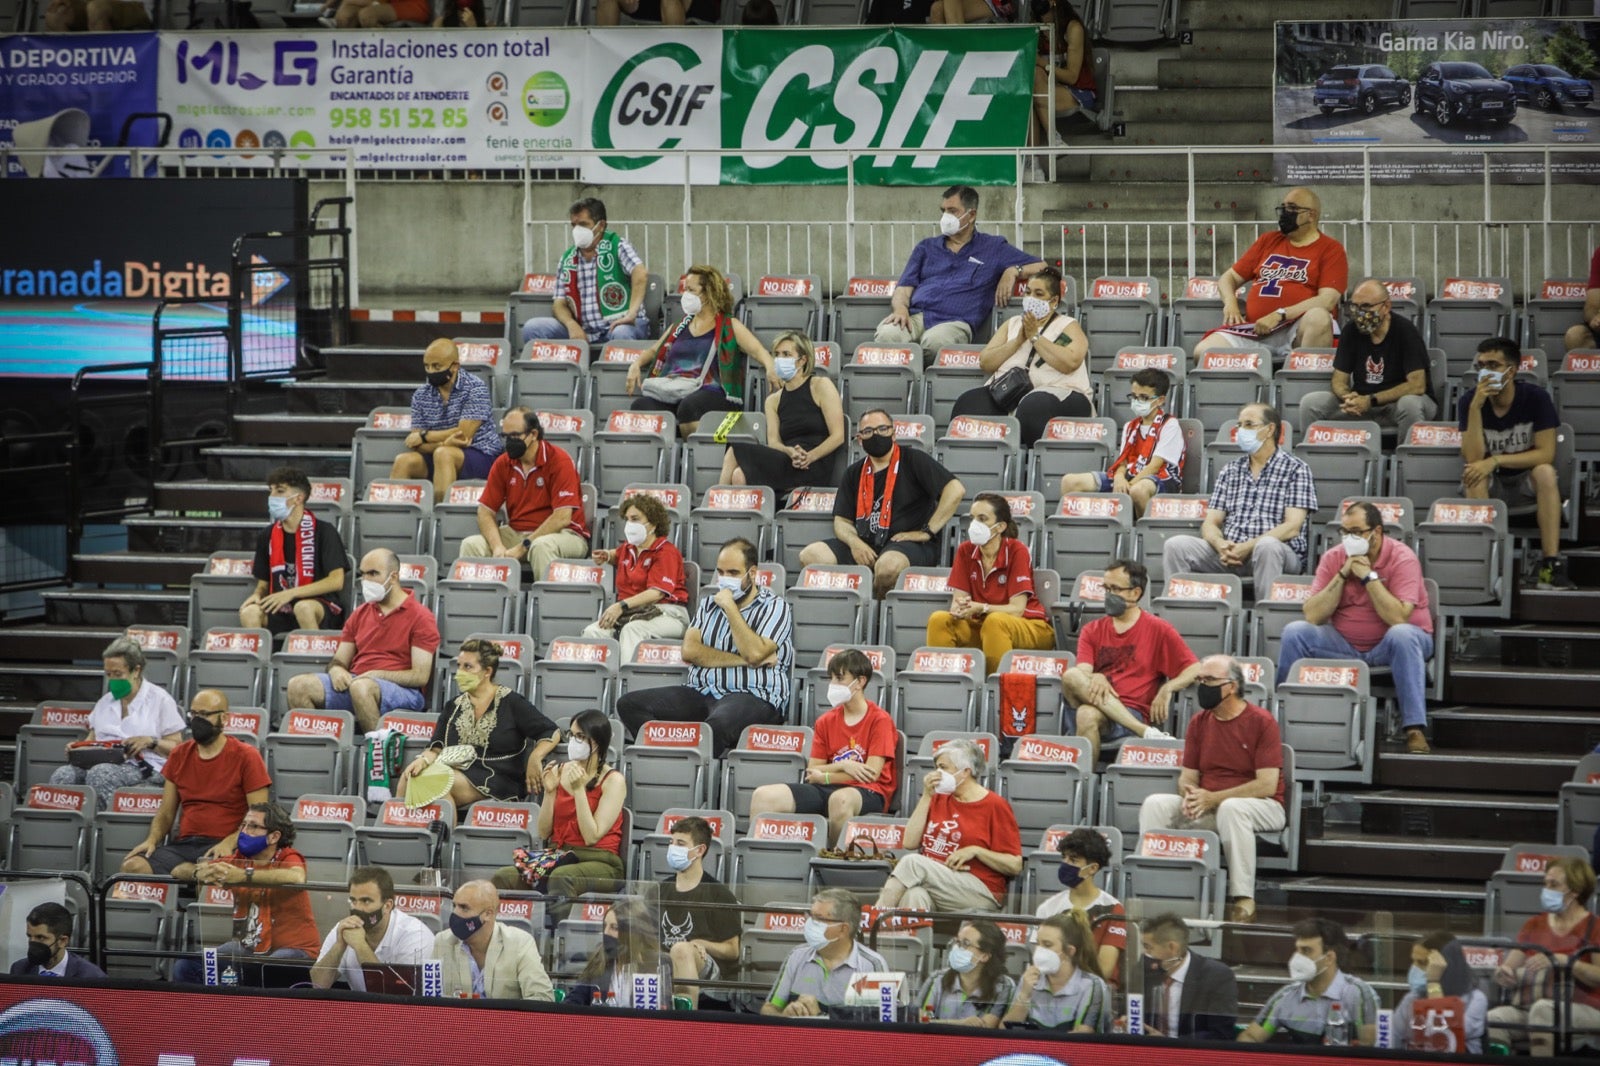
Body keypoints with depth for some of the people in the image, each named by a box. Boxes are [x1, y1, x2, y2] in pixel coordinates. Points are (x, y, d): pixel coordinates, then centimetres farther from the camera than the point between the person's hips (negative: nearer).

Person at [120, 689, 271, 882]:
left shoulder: (246, 756, 2)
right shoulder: (179, 755, 17)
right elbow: (165, 813, 18)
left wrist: (229, 843, -20)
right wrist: (152, 839, -4)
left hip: (222, 848, -6)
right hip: (183, 845, 6)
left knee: (182, 872, -41)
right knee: (132, 866, -25)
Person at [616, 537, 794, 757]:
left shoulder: (774, 607, 6)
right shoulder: (708, 604, 23)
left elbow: (754, 653, -11)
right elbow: (690, 651, 5)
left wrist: (730, 607, -5)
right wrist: (742, 660, -5)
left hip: (752, 697, -6)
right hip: (701, 693, 6)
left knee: (717, 725, -43)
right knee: (630, 705, -16)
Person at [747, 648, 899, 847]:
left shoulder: (880, 720, 0)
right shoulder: (826, 722, 17)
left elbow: (871, 773, -8)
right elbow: (812, 772, 11)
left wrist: (824, 777, -1)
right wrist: (842, 766, -9)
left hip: (868, 793, -5)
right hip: (826, 791, 5)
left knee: (840, 799, -43)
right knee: (764, 796, -16)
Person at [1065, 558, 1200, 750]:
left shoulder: (1158, 630, 10)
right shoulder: (1092, 631, 20)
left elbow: (1195, 669, 5)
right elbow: (1083, 672, 5)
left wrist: (1168, 688, -14)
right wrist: (1096, 678, -20)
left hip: (1132, 713, -4)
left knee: (1088, 715, -37)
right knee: (1071, 675, -30)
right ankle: (1145, 732, -33)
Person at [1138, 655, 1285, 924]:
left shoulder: (1261, 721, -10)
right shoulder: (1199, 722, 9)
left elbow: (1267, 785, -16)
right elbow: (1188, 776, 12)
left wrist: (1213, 798, -22)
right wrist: (1190, 795, -15)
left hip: (1262, 808, -6)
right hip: (1208, 807, 6)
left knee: (1231, 808, -40)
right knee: (1155, 804, -16)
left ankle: (1243, 900, -36)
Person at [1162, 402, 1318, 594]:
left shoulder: (1295, 470, 5)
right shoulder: (1230, 471, 20)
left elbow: (1292, 527, -6)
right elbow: (1210, 523, 13)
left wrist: (1248, 547, -18)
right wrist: (1220, 544, -12)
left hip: (1279, 552, -4)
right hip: (1229, 554, 4)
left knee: (1267, 546, -40)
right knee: (1176, 546, -19)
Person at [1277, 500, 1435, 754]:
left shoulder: (1402, 558, -14)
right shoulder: (1333, 558, -2)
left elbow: (1398, 618, -28)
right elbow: (1312, 616, -11)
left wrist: (1369, 577, -25)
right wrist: (1342, 575, -18)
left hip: (1389, 646, -4)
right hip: (1345, 644, 4)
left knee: (1402, 634, -37)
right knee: (1295, 632, -15)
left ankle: (1414, 730, -38)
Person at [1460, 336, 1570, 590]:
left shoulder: (1536, 398, -13)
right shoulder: (1468, 402, -12)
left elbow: (1545, 455, -19)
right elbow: (1473, 458, -22)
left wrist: (1496, 460, -29)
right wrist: (1475, 407, -31)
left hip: (1526, 482, 0)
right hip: (1489, 486, 0)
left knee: (1545, 472, -32)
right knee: (1474, 474, -32)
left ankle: (1551, 564, -36)